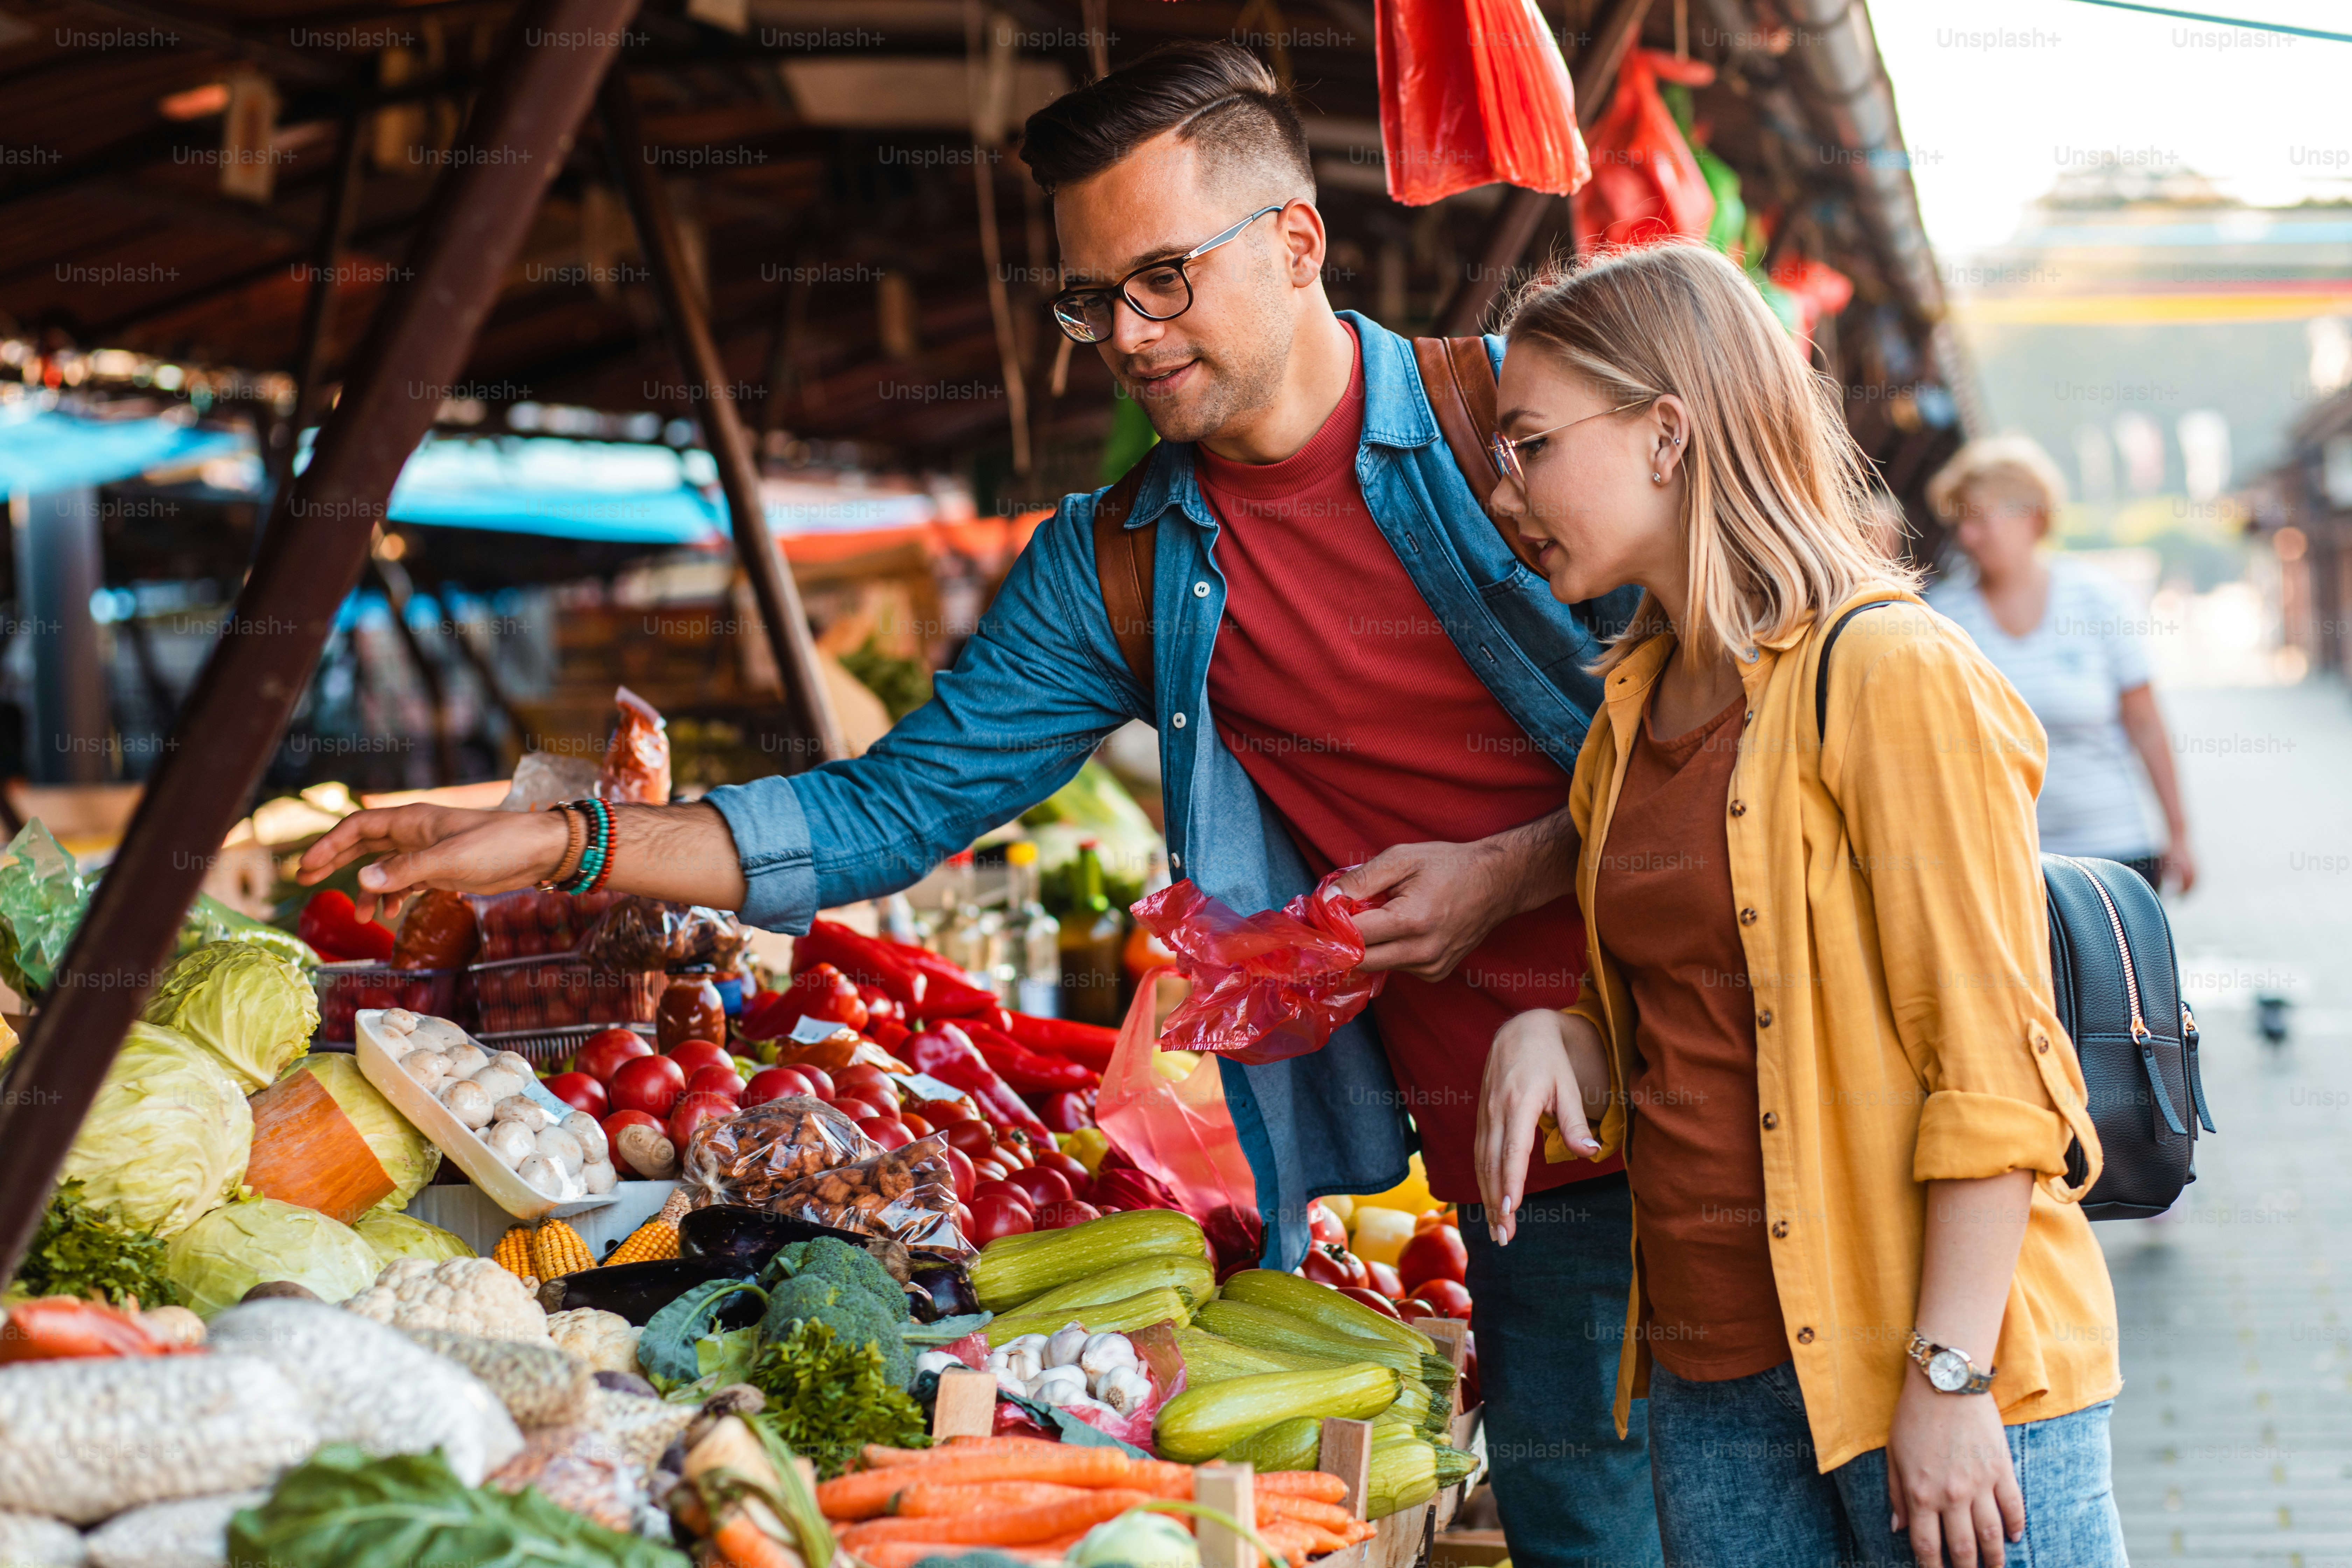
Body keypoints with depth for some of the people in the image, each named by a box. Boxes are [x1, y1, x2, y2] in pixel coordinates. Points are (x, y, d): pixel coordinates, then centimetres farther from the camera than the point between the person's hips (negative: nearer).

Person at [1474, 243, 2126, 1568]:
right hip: (1712, 1377, 7)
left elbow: (1989, 1065, -14)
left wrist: (1949, 1376, -18)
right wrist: (1556, 1039, 2)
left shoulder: (1892, 675, -11)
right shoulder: (1636, 712, 13)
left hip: (1933, 1361, -7)